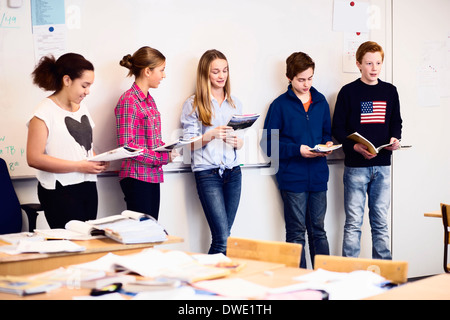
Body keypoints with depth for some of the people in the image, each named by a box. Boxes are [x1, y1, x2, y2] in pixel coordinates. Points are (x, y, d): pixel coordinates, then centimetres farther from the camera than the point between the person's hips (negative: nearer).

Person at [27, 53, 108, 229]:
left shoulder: (81, 107, 15)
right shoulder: (45, 111, -9)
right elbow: (34, 158, -17)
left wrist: (97, 161, 4)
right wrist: (79, 166, -18)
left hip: (88, 187, 7)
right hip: (60, 192, -7)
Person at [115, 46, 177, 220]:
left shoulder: (149, 100, 15)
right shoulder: (129, 101, -12)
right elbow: (127, 145, -19)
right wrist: (163, 157, -16)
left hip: (152, 176, 9)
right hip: (137, 178, -9)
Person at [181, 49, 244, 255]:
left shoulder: (234, 103, 15)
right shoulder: (193, 104, 1)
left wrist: (237, 142, -5)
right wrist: (210, 135, -20)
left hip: (233, 172, 5)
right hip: (207, 173, -5)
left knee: (221, 236, 3)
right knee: (223, 239, -11)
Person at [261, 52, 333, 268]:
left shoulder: (320, 102, 11)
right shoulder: (280, 105, -3)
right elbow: (269, 144, -6)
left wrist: (328, 144, -1)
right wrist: (298, 150, -17)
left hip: (318, 176, 4)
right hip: (292, 177, -4)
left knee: (318, 231, 12)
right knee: (296, 233, 3)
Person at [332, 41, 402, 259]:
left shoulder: (390, 91, 10)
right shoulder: (348, 92, -1)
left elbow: (396, 123, 18)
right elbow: (338, 129, -2)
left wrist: (395, 139, -4)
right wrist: (356, 147, -18)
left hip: (382, 166, 4)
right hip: (355, 166, -3)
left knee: (381, 223, 8)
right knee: (353, 223, -2)